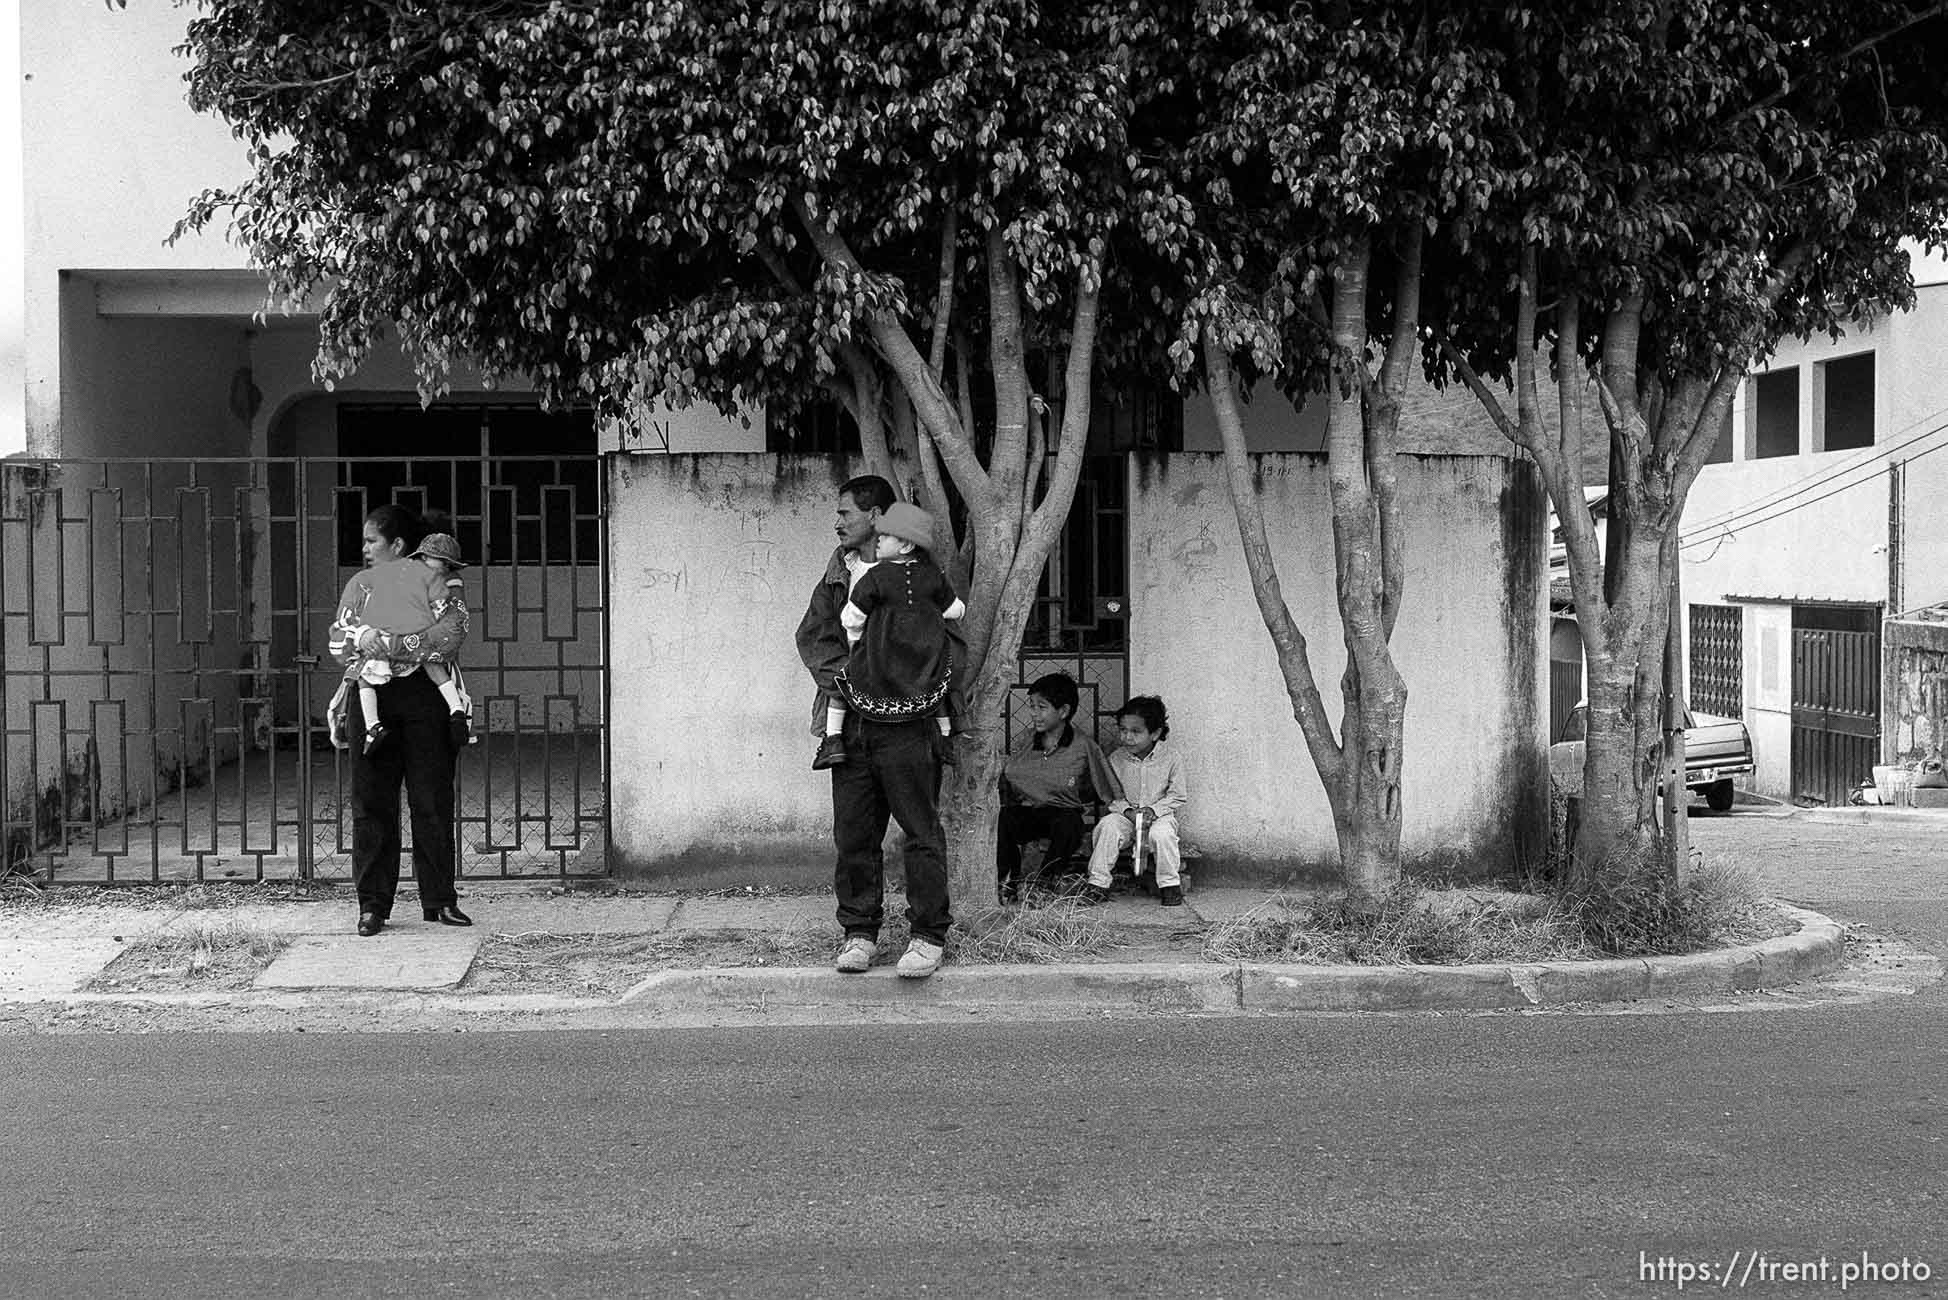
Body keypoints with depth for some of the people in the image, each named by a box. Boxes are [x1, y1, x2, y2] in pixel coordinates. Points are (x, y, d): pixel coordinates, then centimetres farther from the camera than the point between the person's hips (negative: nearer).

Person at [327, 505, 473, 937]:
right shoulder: (359, 584, 15)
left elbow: (448, 638, -14)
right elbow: (337, 642, 8)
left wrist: (387, 645, -16)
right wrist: (360, 638, -14)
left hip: (425, 696, -3)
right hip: (372, 700, 3)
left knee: (432, 802, 1)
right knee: (371, 804, 0)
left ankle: (439, 900, 12)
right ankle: (372, 904, 6)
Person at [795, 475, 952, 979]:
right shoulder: (839, 570, 14)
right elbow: (811, 633, 13)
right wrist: (841, 674, -5)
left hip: (904, 717, -5)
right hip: (850, 719, 5)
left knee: (921, 830, -1)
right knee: (852, 832, 8)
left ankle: (929, 934, 7)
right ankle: (860, 931, 18)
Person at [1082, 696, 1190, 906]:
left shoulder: (1172, 759, -5)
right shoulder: (1116, 759, 1)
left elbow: (1178, 796, -1)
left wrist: (1153, 810, -15)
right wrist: (1127, 810, -14)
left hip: (1160, 815, -2)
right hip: (1125, 815, 2)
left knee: (1162, 833, -35)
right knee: (1107, 825, -30)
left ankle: (1170, 885, -15)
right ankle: (1098, 884, -23)